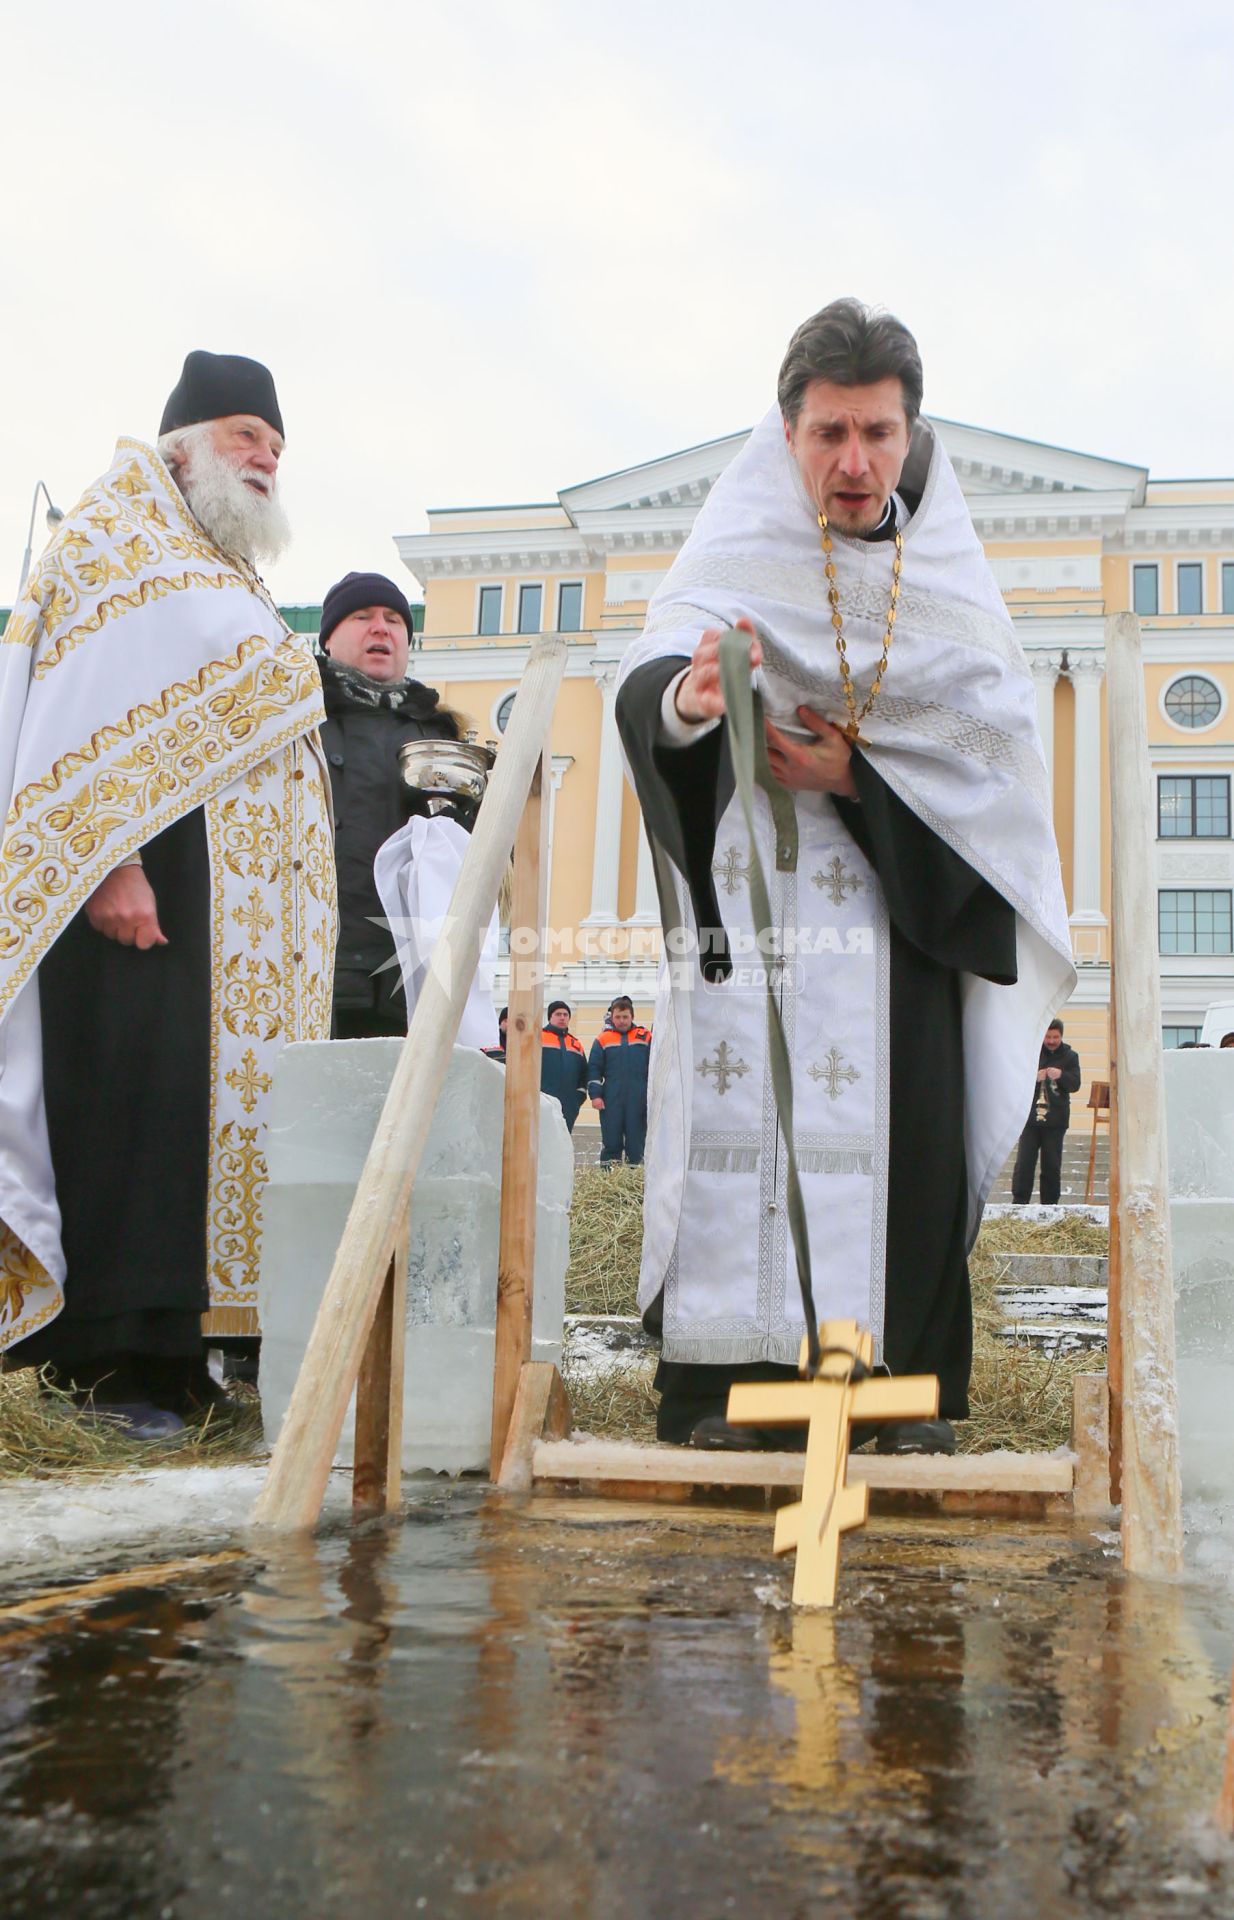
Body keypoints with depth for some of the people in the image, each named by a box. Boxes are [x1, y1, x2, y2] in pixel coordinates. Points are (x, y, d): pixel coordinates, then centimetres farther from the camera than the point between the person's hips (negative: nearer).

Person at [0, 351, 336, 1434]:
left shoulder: (235, 586, 28)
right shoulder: (113, 542, 3)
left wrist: (298, 920, 20)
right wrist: (112, 861, -23)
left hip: (245, 895, 8)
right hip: (141, 878, -8)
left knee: (232, 1088, 2)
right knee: (137, 1094, -13)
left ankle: (193, 1335, 5)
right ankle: (112, 1354, -11)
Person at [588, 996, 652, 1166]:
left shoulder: (645, 1037, 9)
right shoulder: (602, 1040, 9)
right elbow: (594, 1069, 7)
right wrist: (595, 1095, -3)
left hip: (638, 1101, 0)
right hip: (611, 1102, 0)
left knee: (636, 1140, 3)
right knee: (611, 1141, 2)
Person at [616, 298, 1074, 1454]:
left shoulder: (950, 580, 9)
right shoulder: (736, 560, 1)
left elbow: (1000, 745, 5)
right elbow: (646, 688, -17)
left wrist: (859, 780, -9)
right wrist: (687, 695, -41)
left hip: (912, 902, 2)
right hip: (752, 897, -2)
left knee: (906, 1124, -8)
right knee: (744, 1115, -12)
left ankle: (910, 1393, 0)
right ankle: (729, 1388, -7)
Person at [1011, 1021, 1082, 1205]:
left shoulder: (1070, 1056, 5)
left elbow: (1075, 1084, 0)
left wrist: (1061, 1075, -21)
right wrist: (1034, 1077, -20)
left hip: (1055, 1120, 1)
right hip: (1030, 1116, 0)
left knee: (1052, 1165, 4)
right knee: (1024, 1162, -3)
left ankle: (1049, 1205, 11)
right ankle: (1019, 1202, 0)